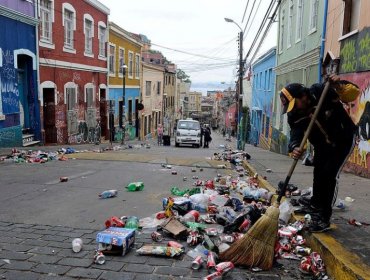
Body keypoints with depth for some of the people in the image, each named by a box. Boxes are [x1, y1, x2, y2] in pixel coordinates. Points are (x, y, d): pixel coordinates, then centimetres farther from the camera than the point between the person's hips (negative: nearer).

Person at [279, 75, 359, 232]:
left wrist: (339, 85, -45)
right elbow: (296, 134, -27)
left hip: (343, 140, -6)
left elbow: (355, 92, -24)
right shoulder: (294, 115, -16)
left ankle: (324, 219, -7)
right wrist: (295, 148, -49)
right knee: (318, 172, 19)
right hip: (322, 145, 6)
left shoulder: (322, 92, -28)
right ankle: (316, 205, 44)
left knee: (329, 175, -16)